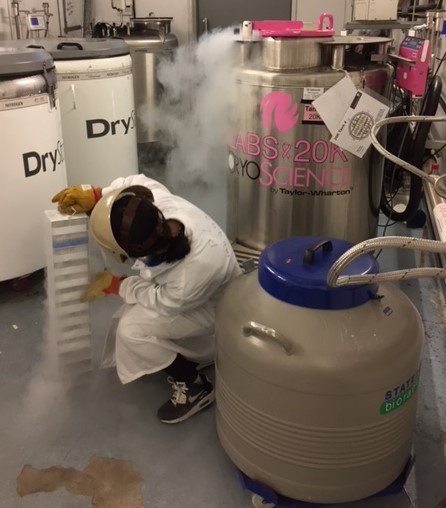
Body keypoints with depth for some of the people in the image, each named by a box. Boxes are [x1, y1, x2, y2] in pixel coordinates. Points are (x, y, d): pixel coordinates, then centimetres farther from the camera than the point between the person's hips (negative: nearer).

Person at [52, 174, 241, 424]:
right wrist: (94, 195, -18)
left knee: (133, 330, -22)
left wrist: (115, 285, -15)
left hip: (211, 304, -7)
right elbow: (140, 182, -6)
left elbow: (164, 301, -26)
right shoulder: (161, 203, -31)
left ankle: (195, 387, -2)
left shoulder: (201, 265, -46)